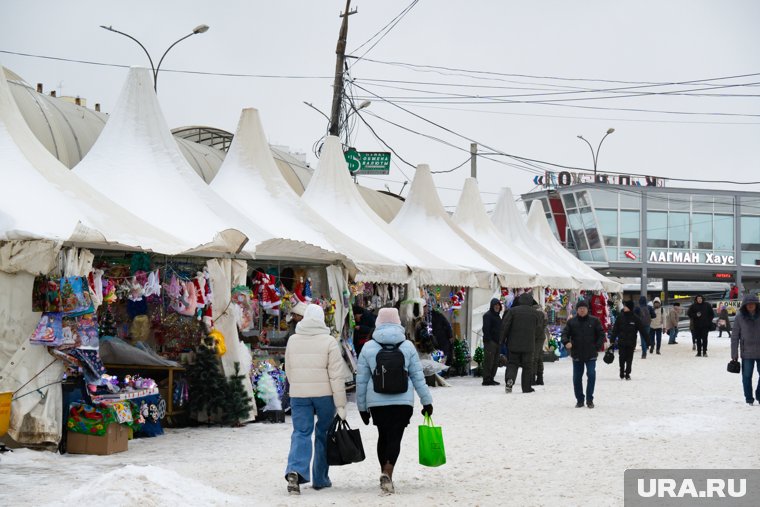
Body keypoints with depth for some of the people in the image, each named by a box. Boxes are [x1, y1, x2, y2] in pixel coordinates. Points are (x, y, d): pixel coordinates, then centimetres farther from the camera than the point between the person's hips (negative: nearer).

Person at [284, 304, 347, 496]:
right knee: (323, 434, 12)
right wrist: (340, 405, -8)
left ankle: (295, 470, -23)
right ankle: (320, 479, 19)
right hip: (324, 394, -2)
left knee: (301, 433, 1)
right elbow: (336, 375, -10)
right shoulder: (329, 341, -7)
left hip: (298, 394, 2)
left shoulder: (293, 340, 4)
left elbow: (289, 371, 13)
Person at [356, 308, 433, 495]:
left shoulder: (368, 348, 1)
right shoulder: (407, 346, 1)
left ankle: (385, 473, 20)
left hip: (377, 402, 1)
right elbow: (418, 376, 3)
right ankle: (387, 473, -22)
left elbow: (361, 380, 4)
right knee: (395, 438, -2)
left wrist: (362, 407, 12)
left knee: (383, 436, 17)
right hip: (403, 401, -1)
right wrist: (427, 401, 10)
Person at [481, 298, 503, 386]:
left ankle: (491, 378, 18)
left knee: (495, 362, 11)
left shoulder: (497, 316, 21)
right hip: (490, 342, -9)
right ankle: (487, 380, -8)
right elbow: (486, 329, -15)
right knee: (489, 361, -9)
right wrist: (488, 340, -21)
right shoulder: (487, 315, -7)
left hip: (497, 342, 9)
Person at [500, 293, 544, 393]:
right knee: (527, 366, 7)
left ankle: (509, 379, -19)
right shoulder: (536, 313, 2)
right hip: (529, 344, 0)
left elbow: (505, 325, -4)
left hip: (514, 344, 0)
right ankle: (527, 387, 7)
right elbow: (539, 329, 9)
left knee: (512, 363, 8)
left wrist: (502, 340, 4)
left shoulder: (512, 310, -2)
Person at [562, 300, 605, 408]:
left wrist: (597, 346, -5)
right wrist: (566, 342, -19)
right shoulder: (571, 322, 5)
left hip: (591, 355, -2)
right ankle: (579, 400, 17)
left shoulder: (594, 321, 3)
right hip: (577, 355, 2)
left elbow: (601, 334, 6)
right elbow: (565, 333, 2)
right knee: (577, 378, 5)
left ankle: (589, 399, -3)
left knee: (591, 375, -13)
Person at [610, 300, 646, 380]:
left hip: (631, 343, -1)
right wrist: (612, 340, -1)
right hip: (621, 342, 1)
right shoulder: (620, 317, 2)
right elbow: (615, 330, 3)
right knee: (622, 358, 1)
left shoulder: (635, 319, -2)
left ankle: (627, 374, 8)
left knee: (629, 359, 2)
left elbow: (642, 330, 0)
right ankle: (622, 374, 13)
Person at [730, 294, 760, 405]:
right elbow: (735, 336, 0)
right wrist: (734, 354, -2)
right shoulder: (740, 317, -4)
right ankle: (749, 398, 16)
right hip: (747, 353, -1)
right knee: (747, 376, 4)